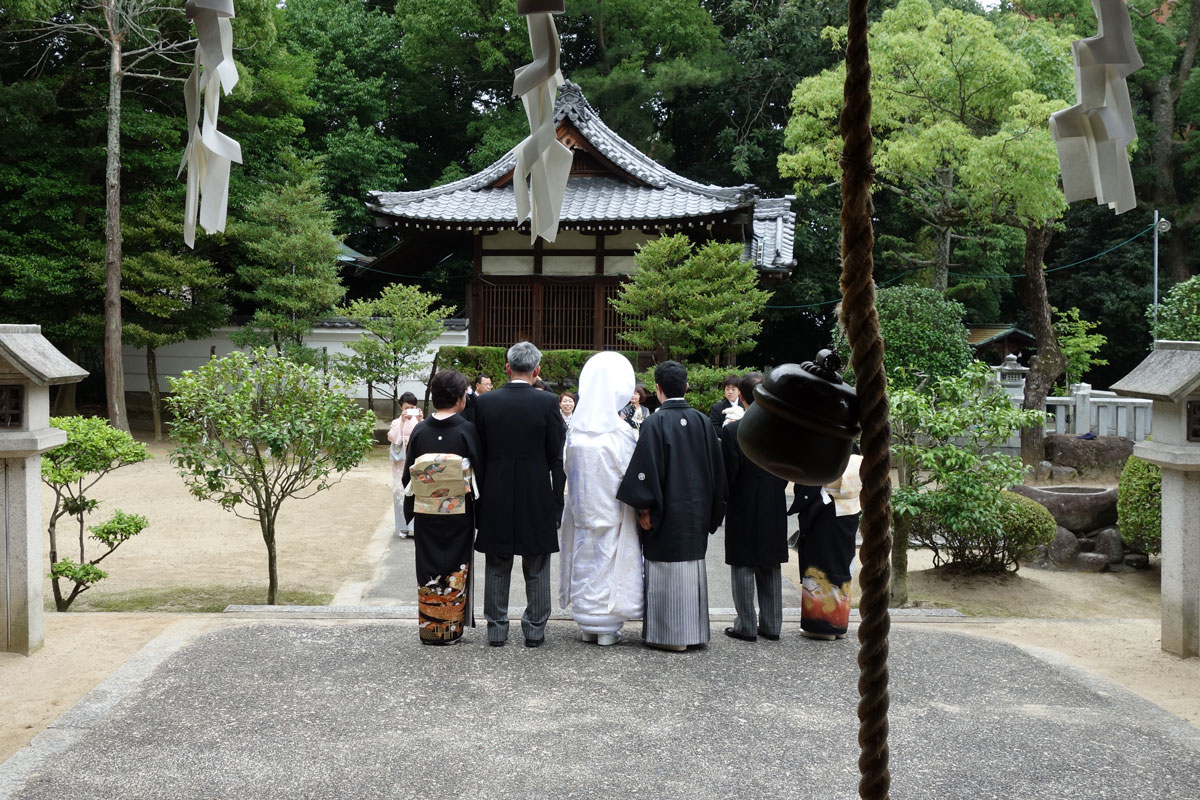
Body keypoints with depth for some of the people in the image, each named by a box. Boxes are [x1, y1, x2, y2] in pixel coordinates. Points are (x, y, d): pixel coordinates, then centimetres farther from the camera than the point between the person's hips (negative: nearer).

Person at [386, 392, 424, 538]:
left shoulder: (420, 421, 4)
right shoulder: (396, 422, 5)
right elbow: (393, 438, -12)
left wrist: (420, 421, -24)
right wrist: (402, 421, -21)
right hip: (401, 463, 1)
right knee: (400, 491, -3)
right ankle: (403, 527, 5)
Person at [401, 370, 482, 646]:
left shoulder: (420, 431, -2)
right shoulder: (466, 430, -10)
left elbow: (408, 476, 2)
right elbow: (479, 472, -7)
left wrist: (411, 512, 12)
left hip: (425, 514, 2)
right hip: (458, 514, -2)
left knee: (428, 570, 11)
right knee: (455, 569, 9)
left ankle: (428, 628, 16)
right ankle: (451, 628, 14)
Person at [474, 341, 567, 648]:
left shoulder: (485, 402, -4)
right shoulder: (548, 403, -9)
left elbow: (478, 453, 2)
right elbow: (557, 457, -6)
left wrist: (481, 494, 11)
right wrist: (557, 499, 3)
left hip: (496, 499, 2)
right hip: (537, 498, -2)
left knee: (497, 568, 12)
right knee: (537, 569, 10)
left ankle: (496, 630, 17)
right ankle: (535, 630, 14)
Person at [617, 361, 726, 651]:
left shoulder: (655, 423, -14)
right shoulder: (703, 422, 3)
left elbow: (646, 468, -17)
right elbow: (717, 468, 8)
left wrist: (644, 509, -9)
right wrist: (711, 511, 16)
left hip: (667, 514, -5)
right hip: (697, 513, 5)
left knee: (667, 571, 1)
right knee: (693, 568, 13)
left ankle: (670, 634, 5)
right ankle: (695, 631, 19)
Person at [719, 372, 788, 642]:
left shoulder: (733, 431, -16)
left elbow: (727, 474, -12)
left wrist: (723, 503, 4)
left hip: (743, 511, -4)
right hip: (775, 511, 4)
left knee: (743, 568, 5)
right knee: (771, 569, 13)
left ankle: (746, 626, 9)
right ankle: (771, 625, 19)